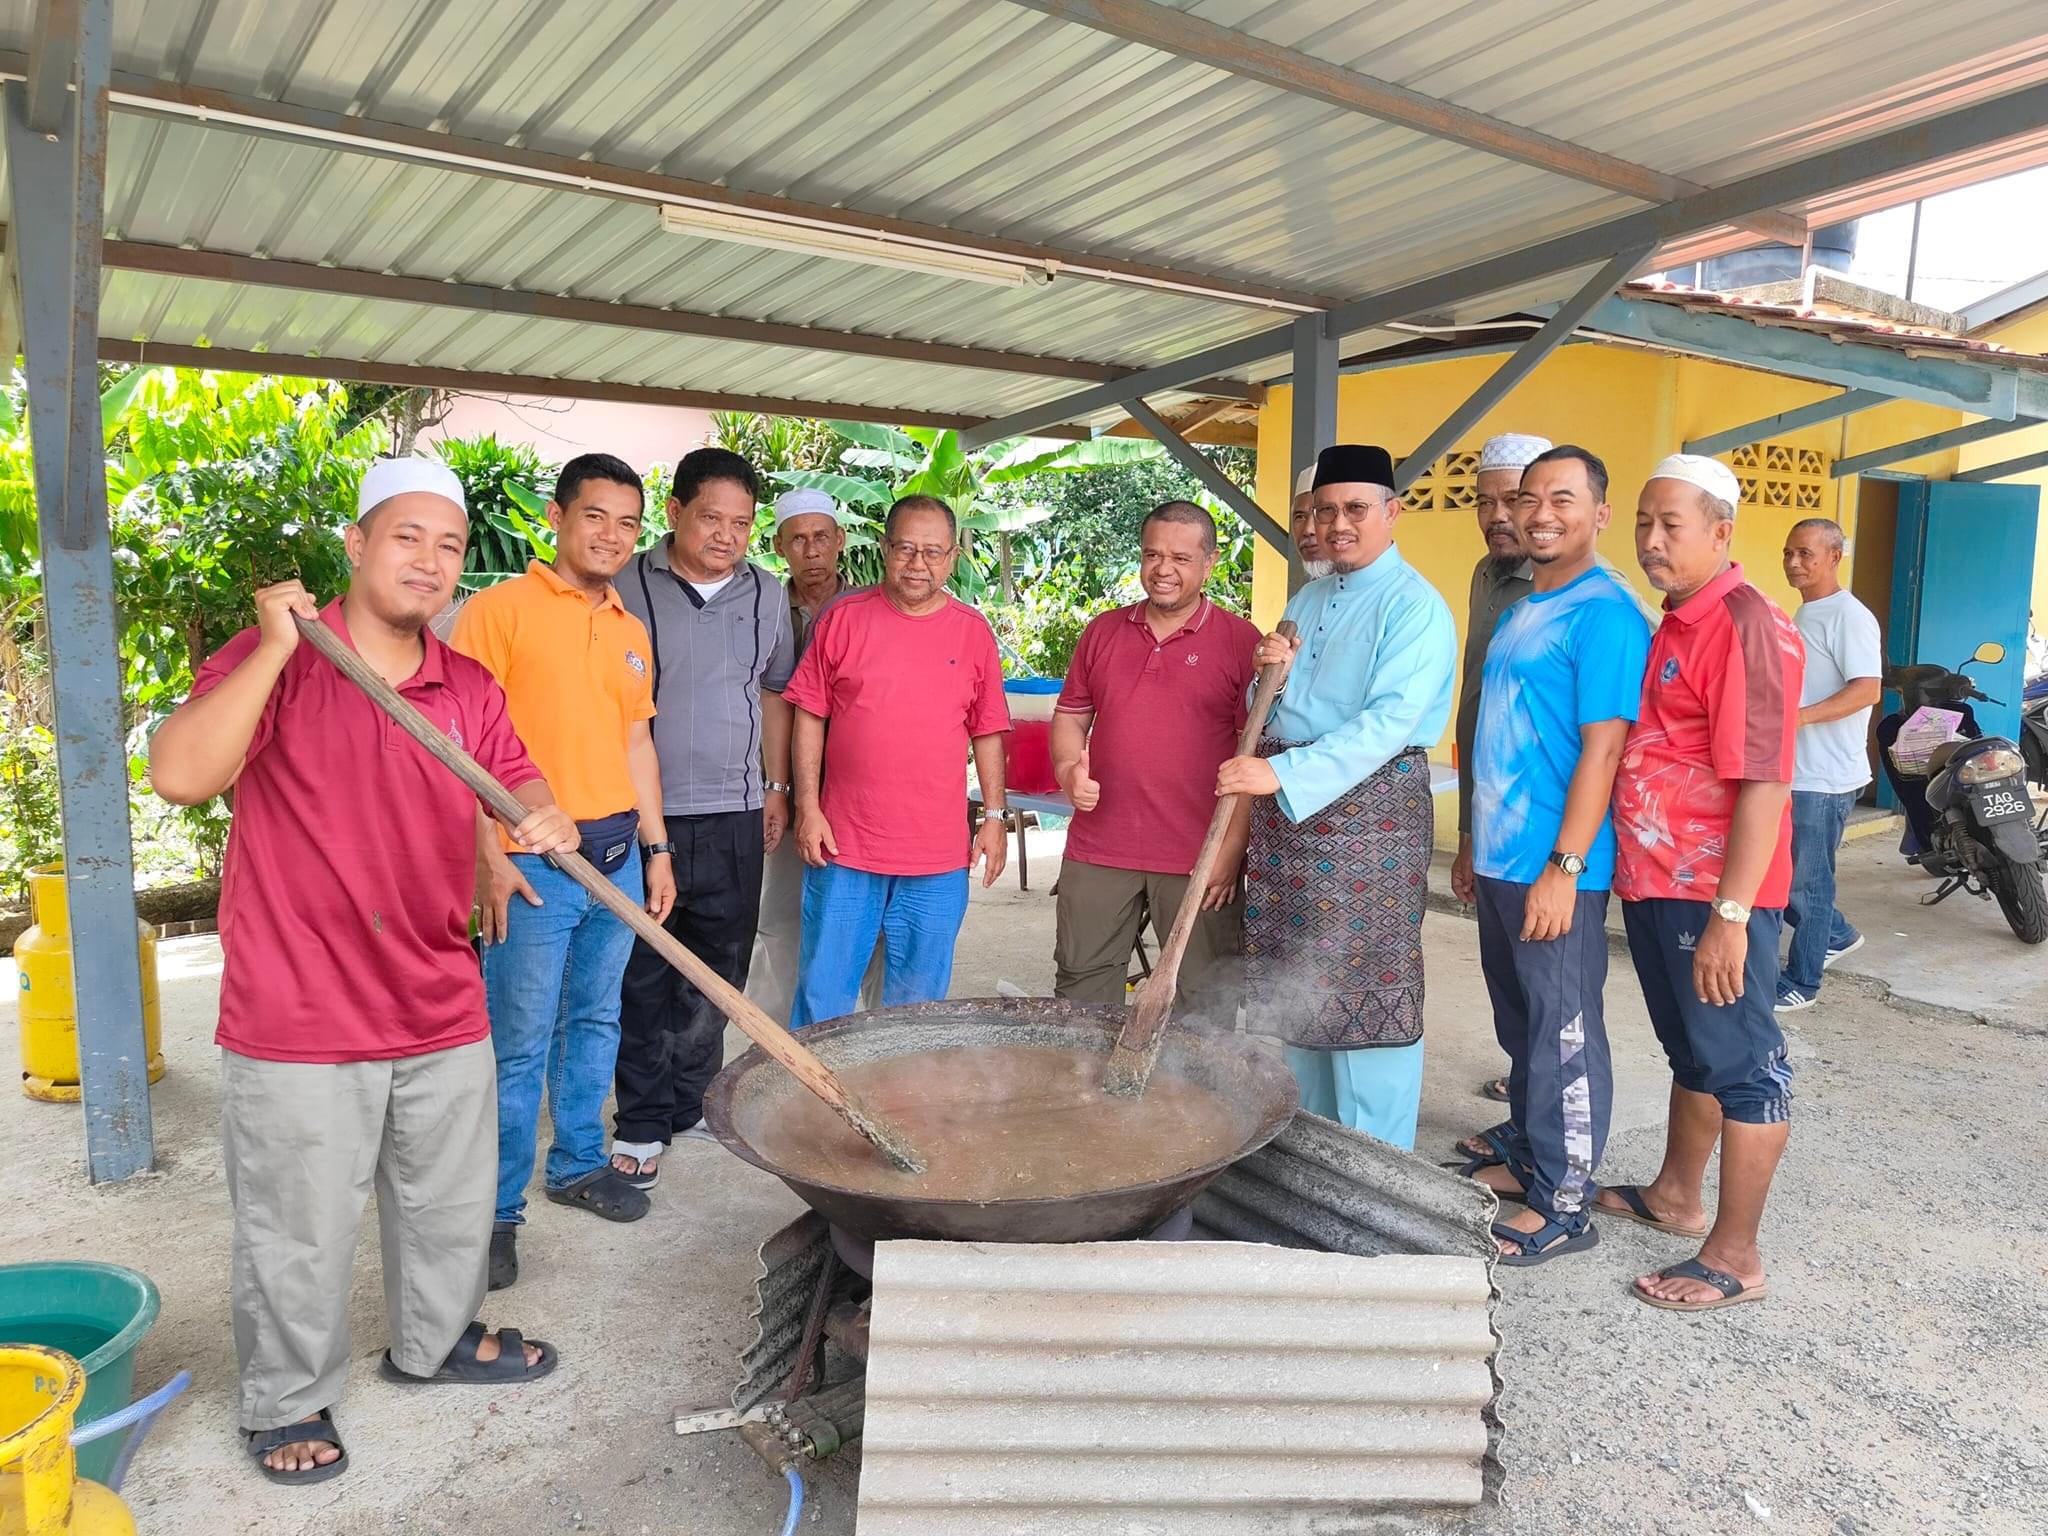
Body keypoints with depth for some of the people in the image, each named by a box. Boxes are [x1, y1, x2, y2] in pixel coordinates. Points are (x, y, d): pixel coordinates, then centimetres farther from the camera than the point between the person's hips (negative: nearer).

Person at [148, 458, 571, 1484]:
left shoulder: (470, 689, 5)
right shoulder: (271, 660, -10)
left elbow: (519, 783, 8)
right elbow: (180, 776, -23)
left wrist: (547, 817, -15)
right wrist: (275, 649, -26)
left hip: (442, 1012, 5)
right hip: (297, 1024, -5)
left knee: (450, 1203, 22)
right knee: (299, 1230, 11)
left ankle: (437, 1338, 46)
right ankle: (288, 1401, 34)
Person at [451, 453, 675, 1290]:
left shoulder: (632, 631, 14)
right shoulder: (501, 609, -6)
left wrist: (658, 849, 16)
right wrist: (491, 858, -15)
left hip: (618, 855, 6)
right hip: (533, 863, -6)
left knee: (594, 1021, 16)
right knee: (518, 1046, -1)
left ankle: (579, 1164, 32)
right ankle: (498, 1210, 12)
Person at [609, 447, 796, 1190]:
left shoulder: (766, 594, 8)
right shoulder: (630, 585, -3)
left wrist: (777, 785, 15)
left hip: (734, 815, 4)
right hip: (643, 815, -3)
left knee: (717, 974, 11)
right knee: (644, 978, 4)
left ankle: (688, 1104, 27)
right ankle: (640, 1123, 15)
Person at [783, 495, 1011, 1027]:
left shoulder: (973, 632, 5)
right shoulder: (844, 618, 0)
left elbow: (987, 732, 9)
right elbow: (810, 716, 2)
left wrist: (994, 816, 6)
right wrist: (808, 806, -4)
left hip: (939, 856, 1)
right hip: (844, 847, -1)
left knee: (918, 1003, 12)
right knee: (822, 997, 7)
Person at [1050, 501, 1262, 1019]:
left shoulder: (1242, 642, -2)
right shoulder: (1103, 631, 10)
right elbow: (1070, 715, 18)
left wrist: (1231, 849, -11)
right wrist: (1069, 770, -3)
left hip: (1198, 860, -3)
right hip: (1098, 851, 4)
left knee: (1206, 1000, 5)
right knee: (1081, 987, 12)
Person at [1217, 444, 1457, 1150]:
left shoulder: (1414, 606, -9)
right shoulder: (1304, 600, 16)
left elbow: (1388, 721, -21)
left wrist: (1284, 774, -29)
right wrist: (1268, 672, -3)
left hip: (1369, 805, -7)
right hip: (1286, 804, 7)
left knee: (1367, 990, -3)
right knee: (1296, 986, 13)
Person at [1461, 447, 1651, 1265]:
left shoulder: (1603, 613, -13)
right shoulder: (1522, 611, 15)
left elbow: (1602, 749, -18)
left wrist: (1564, 867, -21)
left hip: (1555, 868, -8)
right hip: (1501, 861, 9)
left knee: (1564, 1034, 2)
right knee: (1521, 1025, 19)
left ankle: (1563, 1204, 13)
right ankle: (1524, 1157, 33)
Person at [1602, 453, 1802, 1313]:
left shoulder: (1747, 627, -16)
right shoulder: (1675, 626, 13)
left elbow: (1763, 782, -22)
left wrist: (1730, 913, -24)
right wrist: (1642, 877, 16)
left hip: (1713, 894, -9)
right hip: (1657, 884, 9)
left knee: (1740, 1064, 3)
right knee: (1690, 1051, 22)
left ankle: (1735, 1257, 14)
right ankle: (1675, 1196, 38)